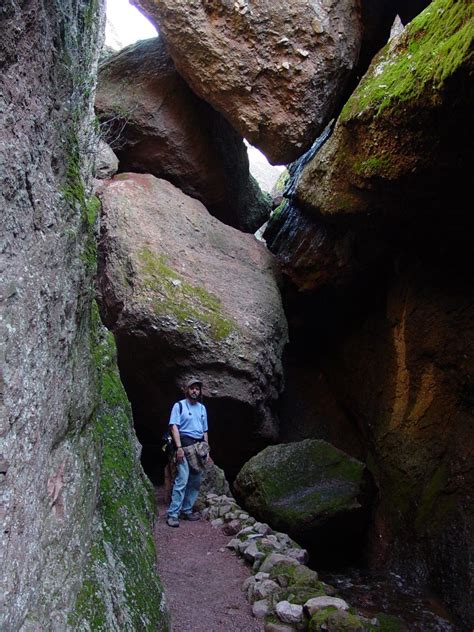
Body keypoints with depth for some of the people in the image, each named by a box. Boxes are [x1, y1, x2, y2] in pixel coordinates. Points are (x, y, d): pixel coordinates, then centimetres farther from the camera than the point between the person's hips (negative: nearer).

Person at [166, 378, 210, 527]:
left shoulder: (202, 408, 18)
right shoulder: (179, 406, 0)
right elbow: (174, 427, -8)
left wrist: (206, 449, 14)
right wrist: (179, 447, -17)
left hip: (199, 447, 6)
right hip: (185, 444, -6)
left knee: (196, 481, 7)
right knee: (182, 480, -14)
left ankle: (186, 510, 17)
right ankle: (173, 514, -11)